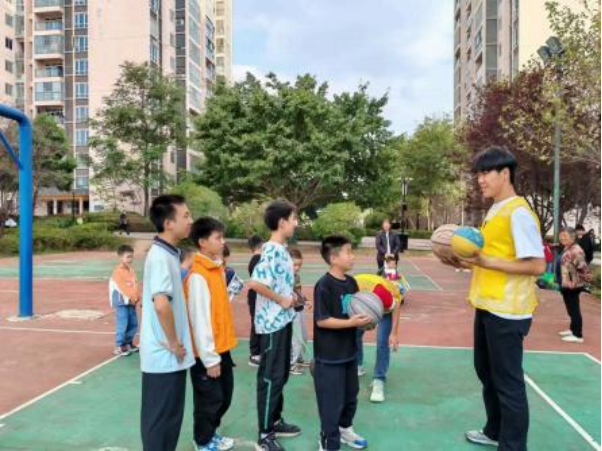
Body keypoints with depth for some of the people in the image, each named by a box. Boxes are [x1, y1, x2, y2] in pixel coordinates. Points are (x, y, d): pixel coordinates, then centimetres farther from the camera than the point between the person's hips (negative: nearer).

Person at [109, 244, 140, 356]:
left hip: (131, 302, 8)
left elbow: (135, 285, 9)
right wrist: (130, 298, -17)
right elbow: (122, 287, -18)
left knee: (133, 324, 13)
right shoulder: (118, 271, -14)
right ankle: (118, 347, 6)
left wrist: (136, 297, -1)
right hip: (121, 302, -8)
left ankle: (128, 344, 28)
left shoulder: (131, 270, 10)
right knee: (122, 325, -5)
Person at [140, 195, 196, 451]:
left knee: (168, 415, 20)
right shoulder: (160, 256, -20)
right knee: (160, 418, 6)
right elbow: (161, 304, -34)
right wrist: (173, 343, -20)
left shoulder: (168, 254, 9)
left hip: (170, 354, 9)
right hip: (165, 355, -9)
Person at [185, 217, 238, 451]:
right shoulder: (198, 276, -22)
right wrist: (210, 358, -19)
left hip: (222, 348, 8)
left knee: (224, 396, 21)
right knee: (209, 400, 10)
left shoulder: (218, 268, 6)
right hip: (208, 353, -8)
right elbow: (199, 320, -22)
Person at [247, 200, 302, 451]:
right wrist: (282, 300, -19)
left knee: (281, 374, 19)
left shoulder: (281, 249, 10)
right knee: (270, 377, 1)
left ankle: (275, 421, 34)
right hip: (272, 323, -10)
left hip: (283, 320, 10)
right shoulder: (272, 250, -20)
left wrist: (291, 297, 5)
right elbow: (255, 283, -30)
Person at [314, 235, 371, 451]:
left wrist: (364, 319, -5)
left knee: (351, 395, 24)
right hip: (329, 356, -8)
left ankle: (345, 429, 47)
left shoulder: (352, 282, 2)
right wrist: (351, 323, -27)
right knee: (332, 402, 5)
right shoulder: (324, 285, -21)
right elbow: (322, 321, -22)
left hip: (349, 352, 8)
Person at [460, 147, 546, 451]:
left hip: (507, 311, -10)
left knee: (508, 382, 2)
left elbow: (537, 266, -21)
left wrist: (487, 262, -24)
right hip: (488, 306, 10)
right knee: (487, 373, 21)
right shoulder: (495, 211, 12)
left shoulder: (518, 212, -17)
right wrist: (473, 261, 4)